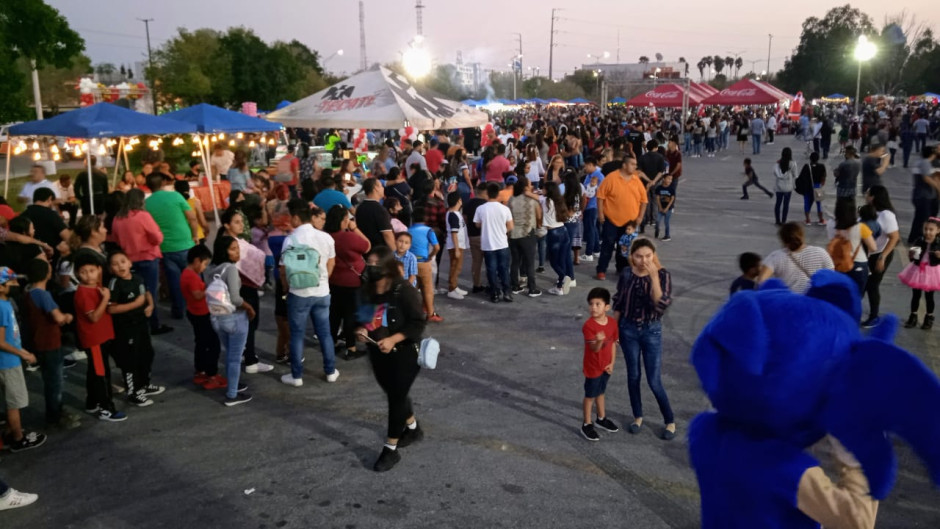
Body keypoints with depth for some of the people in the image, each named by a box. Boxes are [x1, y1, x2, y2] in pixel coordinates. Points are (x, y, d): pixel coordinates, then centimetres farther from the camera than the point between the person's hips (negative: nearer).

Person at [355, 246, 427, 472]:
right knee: (394, 394, 20)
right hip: (377, 353, 7)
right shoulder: (367, 290, 0)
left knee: (396, 397, 0)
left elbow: (418, 323, -19)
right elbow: (363, 317, 14)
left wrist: (392, 339, -28)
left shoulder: (404, 291, -20)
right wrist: (361, 329, -8)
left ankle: (391, 449, 11)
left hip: (404, 354, -7)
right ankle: (413, 428, 44)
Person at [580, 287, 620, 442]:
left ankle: (601, 419, 40)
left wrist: (612, 362, 1)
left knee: (601, 392, 23)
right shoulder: (588, 326, -25)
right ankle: (587, 425, 22)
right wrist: (599, 341, -50)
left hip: (605, 365, 6)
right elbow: (595, 348, -28)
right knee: (590, 395, 8)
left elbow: (613, 343, 4)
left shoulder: (612, 322, -7)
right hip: (593, 367, -5)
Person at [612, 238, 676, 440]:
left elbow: (661, 305, -25)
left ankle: (670, 421, 21)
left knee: (654, 381, 1)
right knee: (633, 375, 13)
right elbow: (618, 304, 4)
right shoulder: (626, 274, -5)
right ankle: (638, 416, 32)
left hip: (652, 331, -2)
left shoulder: (663, 275, -13)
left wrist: (654, 277, -31)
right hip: (628, 329, 3)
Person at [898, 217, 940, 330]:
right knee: (915, 295, 10)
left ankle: (929, 318, 24)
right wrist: (911, 254, -21)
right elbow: (912, 258, 0)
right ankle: (913, 317, 22)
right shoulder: (918, 241, -6)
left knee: (929, 296, 9)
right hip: (918, 270, 2)